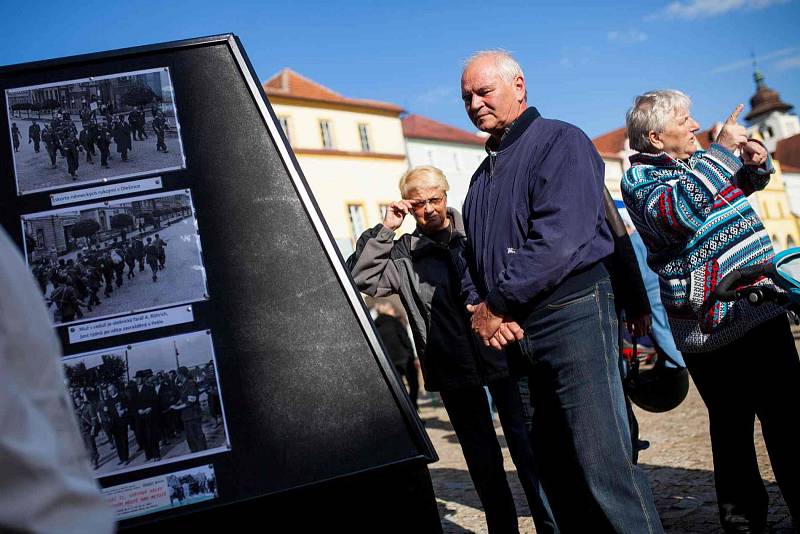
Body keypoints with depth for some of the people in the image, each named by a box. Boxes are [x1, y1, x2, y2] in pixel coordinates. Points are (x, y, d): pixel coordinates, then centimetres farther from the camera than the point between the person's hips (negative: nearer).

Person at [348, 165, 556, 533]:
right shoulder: (404, 253, 5)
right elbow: (360, 278, -5)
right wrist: (385, 230, -8)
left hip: (504, 354, -1)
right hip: (454, 369, 1)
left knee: (527, 446, 2)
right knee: (483, 460, 13)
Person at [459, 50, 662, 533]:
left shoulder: (559, 141, -4)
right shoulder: (485, 173, 22)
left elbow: (559, 238, -17)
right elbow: (474, 252, 19)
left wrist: (497, 303, -13)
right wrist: (479, 308, -1)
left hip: (573, 313, -8)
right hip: (517, 330, 8)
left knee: (601, 461, -10)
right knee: (553, 459, 12)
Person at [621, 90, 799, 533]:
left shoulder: (697, 162, 15)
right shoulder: (640, 180, -9)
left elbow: (748, 182, 32)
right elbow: (675, 213, -31)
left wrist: (756, 160, 8)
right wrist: (721, 150, -24)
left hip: (761, 309, 8)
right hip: (712, 326, -8)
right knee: (731, 428, 1)